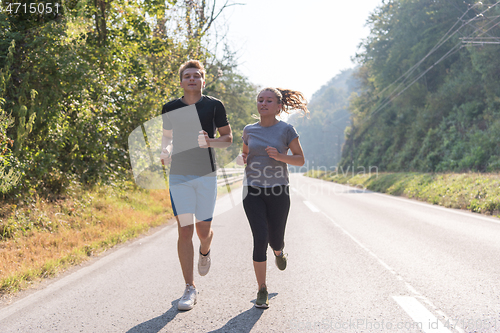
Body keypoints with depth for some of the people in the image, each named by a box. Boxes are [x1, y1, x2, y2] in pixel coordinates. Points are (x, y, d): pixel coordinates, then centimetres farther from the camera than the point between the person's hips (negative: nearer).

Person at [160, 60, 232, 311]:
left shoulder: (214, 106, 2)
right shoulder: (171, 108, 7)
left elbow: (228, 138, 6)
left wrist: (210, 142, -14)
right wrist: (165, 152, -4)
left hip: (206, 174, -1)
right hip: (179, 175, 1)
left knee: (203, 230, 3)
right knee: (185, 231, -5)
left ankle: (205, 253, 43)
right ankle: (190, 289, 3)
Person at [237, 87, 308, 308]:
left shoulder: (286, 130, -2)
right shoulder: (249, 130, 7)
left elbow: (300, 160, -1)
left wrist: (279, 156, -19)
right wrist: (241, 159, -3)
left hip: (278, 192, -1)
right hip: (253, 191, 1)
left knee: (275, 240, 6)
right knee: (260, 239, -11)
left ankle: (279, 251, 47)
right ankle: (262, 290, 2)